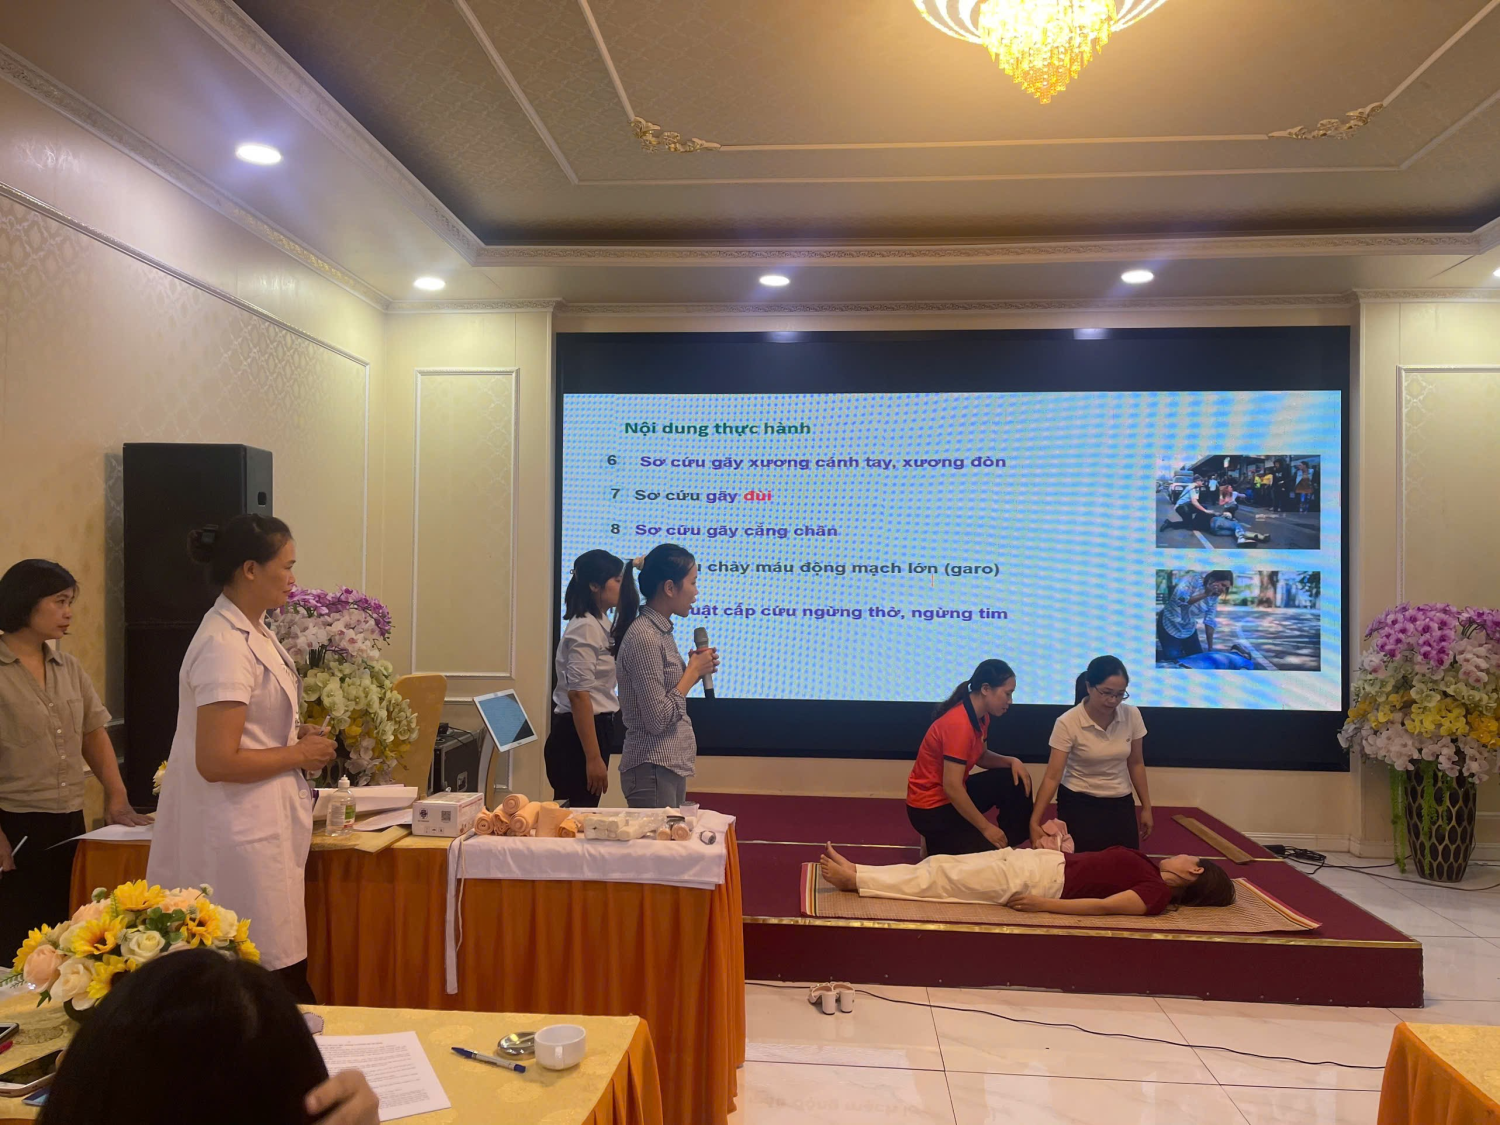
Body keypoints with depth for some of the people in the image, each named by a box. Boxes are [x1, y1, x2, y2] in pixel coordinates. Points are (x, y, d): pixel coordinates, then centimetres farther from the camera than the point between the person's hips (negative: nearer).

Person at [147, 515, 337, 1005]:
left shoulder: (252, 632, 9)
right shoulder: (225, 646, -20)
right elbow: (216, 762, -24)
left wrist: (297, 736, 8)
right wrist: (301, 754, -13)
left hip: (262, 830, 9)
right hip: (240, 838, -9)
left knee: (287, 973, 14)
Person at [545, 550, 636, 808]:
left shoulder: (599, 625, 13)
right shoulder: (585, 628, -15)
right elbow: (579, 694, -20)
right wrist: (593, 758, -22)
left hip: (596, 730, 9)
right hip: (578, 736, -9)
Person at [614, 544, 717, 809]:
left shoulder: (661, 631, 9)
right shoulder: (644, 636, -18)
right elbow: (657, 720, -21)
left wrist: (696, 670, 3)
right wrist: (693, 672, -12)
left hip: (672, 766, 9)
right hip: (654, 769, -9)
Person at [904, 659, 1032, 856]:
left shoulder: (981, 716, 0)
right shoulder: (959, 724, -30)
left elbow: (980, 756, 16)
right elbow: (952, 787, -31)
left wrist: (1012, 761, -4)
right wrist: (985, 828, -22)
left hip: (954, 795, 9)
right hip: (931, 807, -9)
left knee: (1016, 781, 1)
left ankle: (1013, 844, 11)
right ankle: (938, 842, 7)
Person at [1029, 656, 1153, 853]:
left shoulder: (1132, 716, -9)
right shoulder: (1068, 723, -20)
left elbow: (1136, 764, 5)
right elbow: (1052, 776, -20)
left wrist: (1146, 808, 8)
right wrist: (1035, 822, -27)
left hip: (1121, 803, 3)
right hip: (1078, 804, -3)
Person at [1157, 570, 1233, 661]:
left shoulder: (1214, 596, -4)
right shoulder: (1193, 580, -23)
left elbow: (1210, 621, -2)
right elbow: (1178, 599, -38)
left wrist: (1210, 649, -4)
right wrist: (1205, 594, -39)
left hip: (1189, 629, 7)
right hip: (1170, 625, -7)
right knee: (1174, 658, -12)